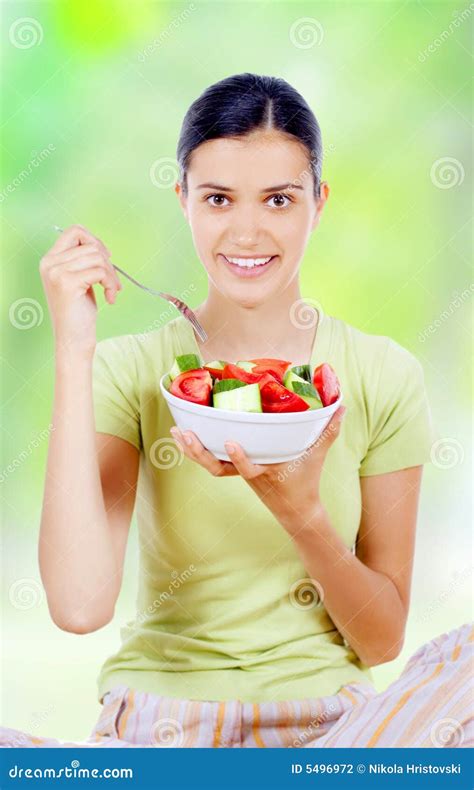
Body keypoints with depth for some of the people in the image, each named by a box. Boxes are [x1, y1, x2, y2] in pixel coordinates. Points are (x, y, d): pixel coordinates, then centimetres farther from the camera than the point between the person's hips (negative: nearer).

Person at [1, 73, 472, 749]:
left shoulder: (384, 377, 0)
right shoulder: (130, 371, -2)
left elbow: (382, 640, 2)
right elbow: (80, 605, -17)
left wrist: (301, 509, -17)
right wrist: (74, 354, -16)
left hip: (328, 716, 1)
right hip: (159, 719, -1)